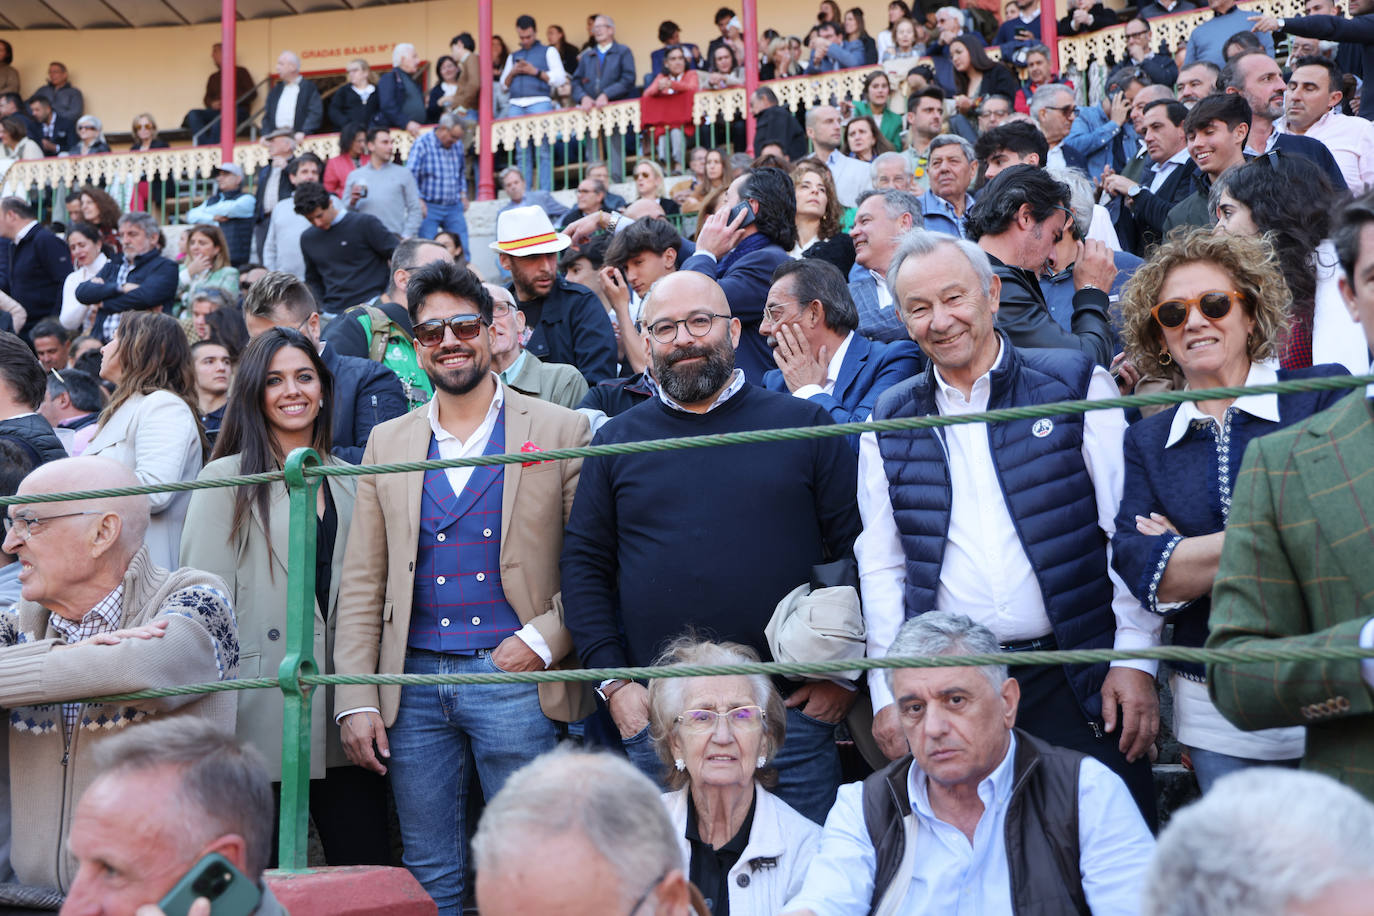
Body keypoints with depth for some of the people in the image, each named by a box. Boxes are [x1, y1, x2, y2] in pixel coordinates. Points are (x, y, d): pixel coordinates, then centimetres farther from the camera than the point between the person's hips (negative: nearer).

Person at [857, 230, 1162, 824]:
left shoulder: (1075, 384, 2)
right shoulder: (888, 424, 9)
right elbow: (881, 565, 11)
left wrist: (1135, 658, -6)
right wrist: (887, 694, 4)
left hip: (1076, 680, -1)